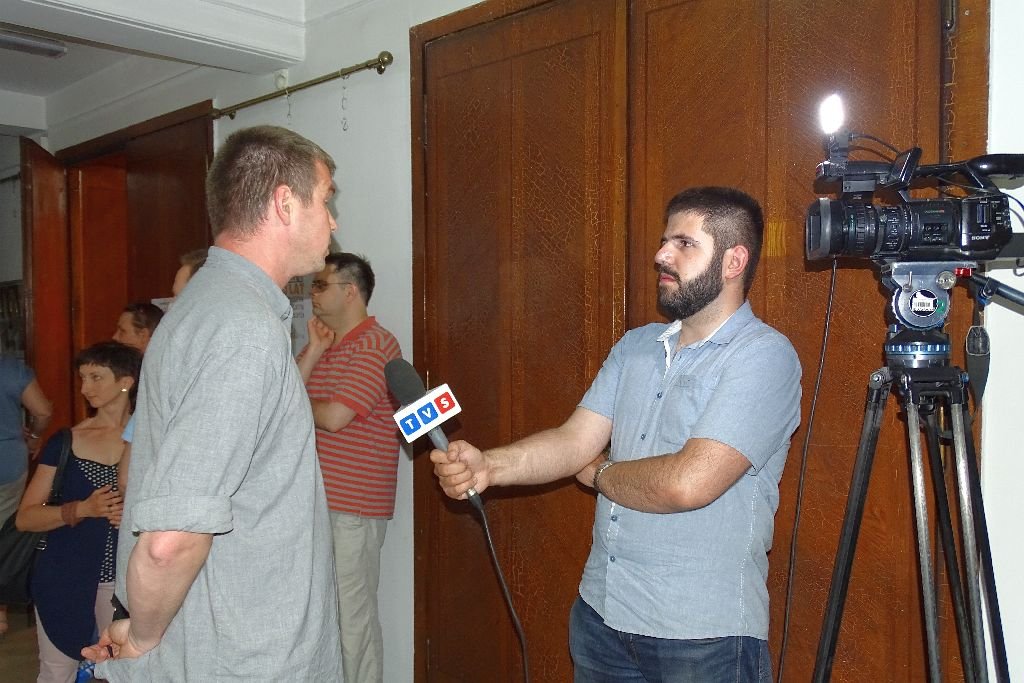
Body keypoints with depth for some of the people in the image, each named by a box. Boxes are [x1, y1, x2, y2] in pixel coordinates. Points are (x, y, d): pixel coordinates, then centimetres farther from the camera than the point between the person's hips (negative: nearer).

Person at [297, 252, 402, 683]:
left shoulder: (375, 345, -12)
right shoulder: (325, 343, 15)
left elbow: (333, 417, -20)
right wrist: (313, 350, -2)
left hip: (352, 506, -9)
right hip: (316, 500, 9)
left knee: (352, 616, 1)